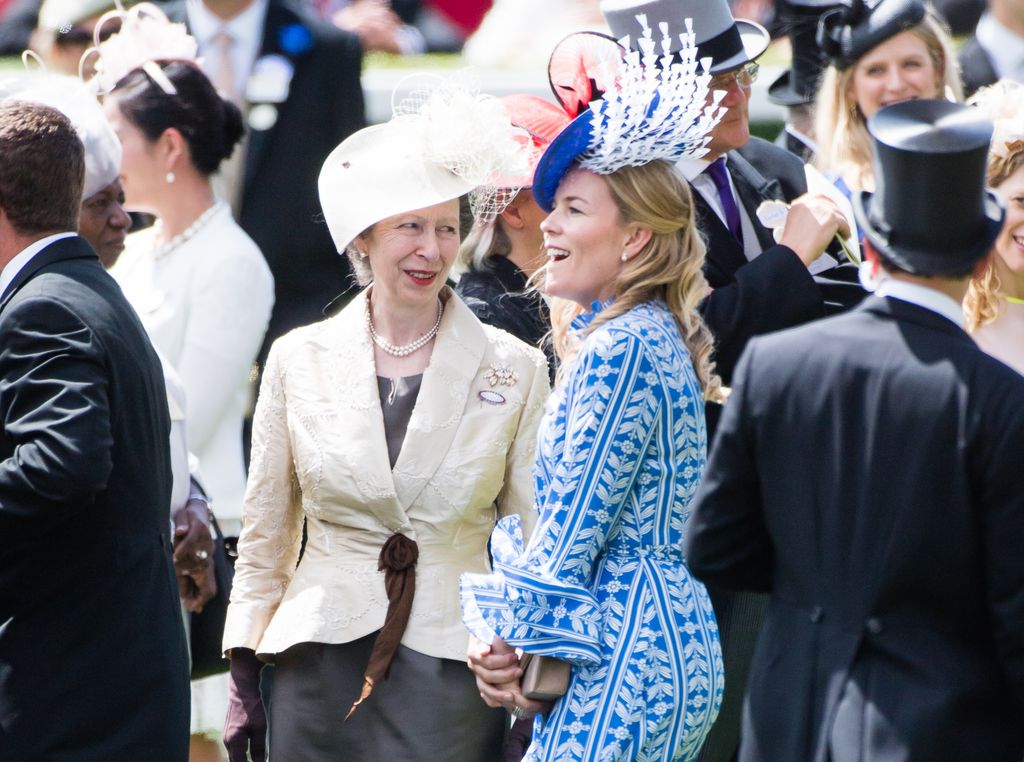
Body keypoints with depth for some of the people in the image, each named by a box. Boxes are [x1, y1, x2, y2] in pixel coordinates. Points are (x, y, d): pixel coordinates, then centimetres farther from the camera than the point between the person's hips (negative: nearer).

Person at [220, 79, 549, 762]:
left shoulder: (516, 370, 2)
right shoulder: (299, 360, 5)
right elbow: (265, 537, 10)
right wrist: (243, 680, 6)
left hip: (453, 674, -1)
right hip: (321, 672, 1)